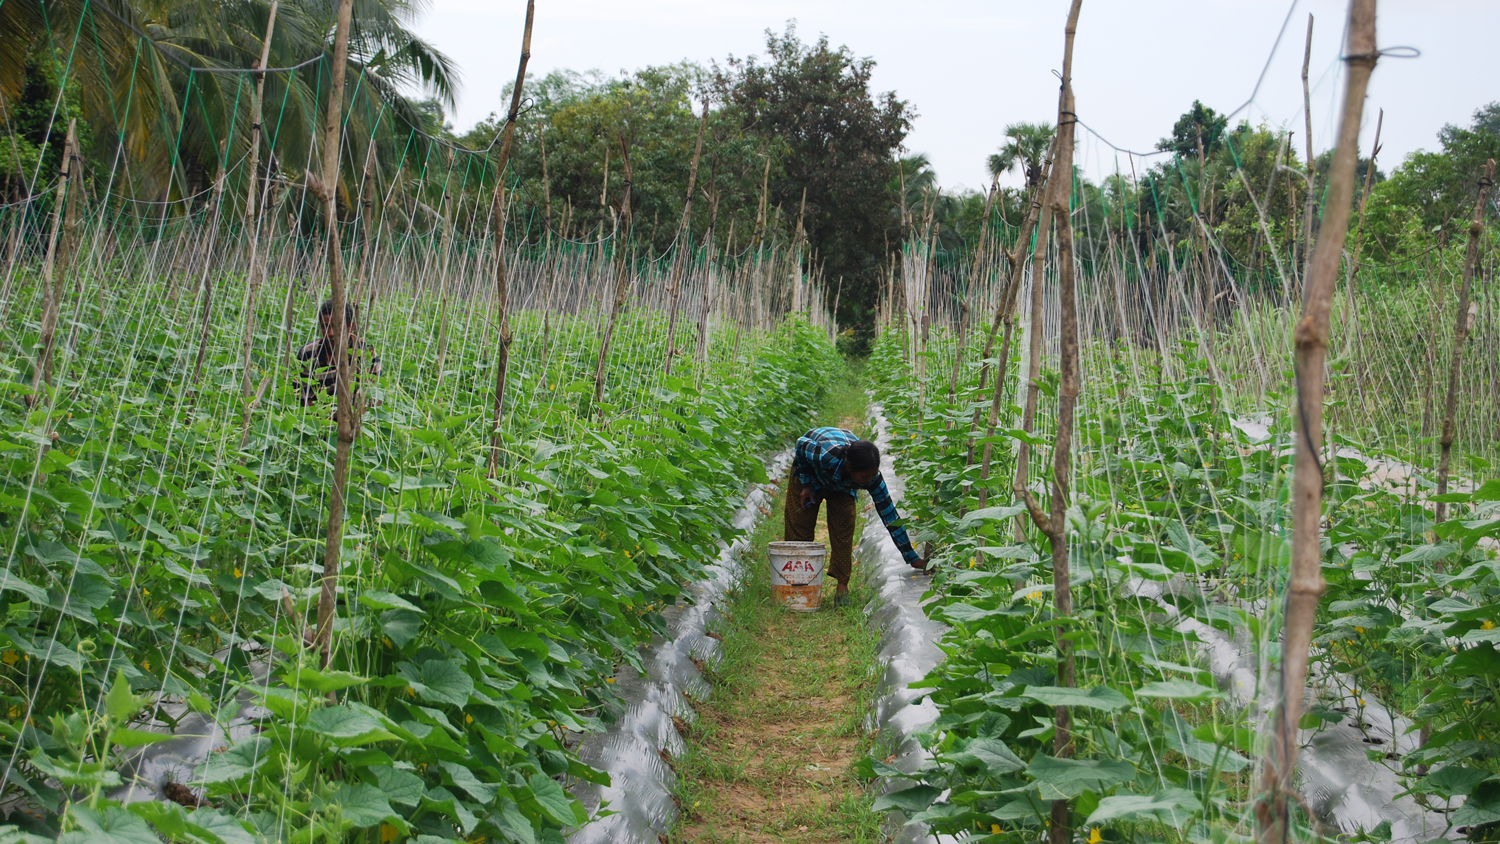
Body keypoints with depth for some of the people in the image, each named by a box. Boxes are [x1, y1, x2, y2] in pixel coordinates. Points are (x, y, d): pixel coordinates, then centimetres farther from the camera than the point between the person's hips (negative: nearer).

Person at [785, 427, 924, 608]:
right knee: (798, 524, -4)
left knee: (843, 530, -15)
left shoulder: (871, 476, -36)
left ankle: (842, 587, -10)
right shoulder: (826, 456, -47)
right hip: (809, 470, -1)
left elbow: (889, 514, -27)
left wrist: (912, 557, -23)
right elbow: (802, 444, -24)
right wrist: (806, 484, -18)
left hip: (843, 485, 1)